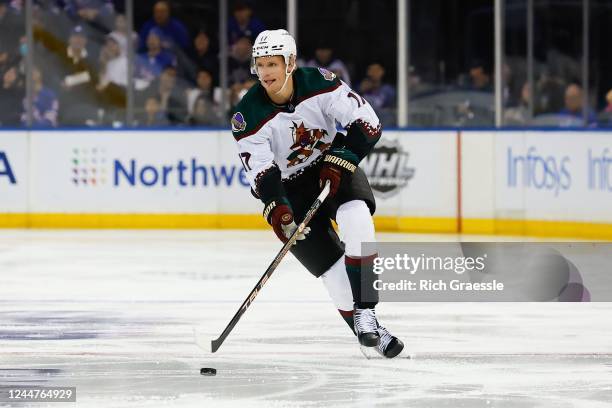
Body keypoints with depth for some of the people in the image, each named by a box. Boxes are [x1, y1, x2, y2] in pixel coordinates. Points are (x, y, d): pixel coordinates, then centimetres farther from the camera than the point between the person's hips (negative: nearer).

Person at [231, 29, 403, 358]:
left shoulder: (319, 84, -17)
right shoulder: (248, 116, -17)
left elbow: (367, 124, -17)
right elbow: (261, 172, -20)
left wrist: (340, 160, -28)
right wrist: (275, 207, -37)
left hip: (334, 168, 0)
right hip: (291, 188, 0)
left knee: (356, 215, -30)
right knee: (328, 262, -13)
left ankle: (365, 313, -26)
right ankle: (368, 332, 2)